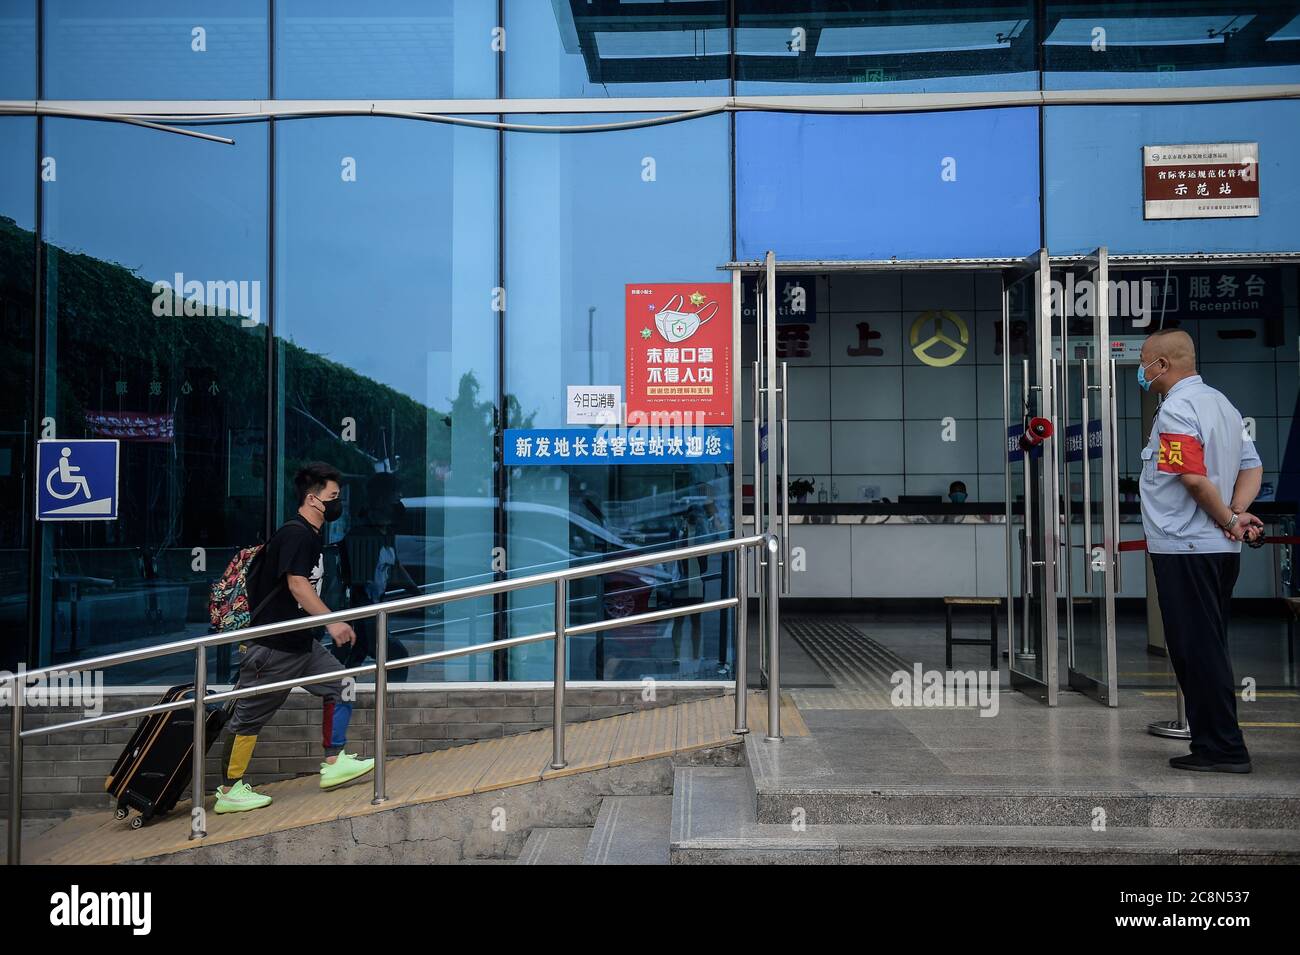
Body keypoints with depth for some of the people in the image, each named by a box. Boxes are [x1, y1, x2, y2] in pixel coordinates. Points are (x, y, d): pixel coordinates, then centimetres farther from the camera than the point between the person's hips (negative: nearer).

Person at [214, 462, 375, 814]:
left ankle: (334, 763, 12)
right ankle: (229, 791, 10)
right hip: (273, 644, -10)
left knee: (340, 686, 6)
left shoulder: (312, 535, 13)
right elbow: (297, 585, -25)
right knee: (251, 715, 0)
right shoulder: (295, 534, -16)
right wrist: (333, 621, -28)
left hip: (302, 641, 10)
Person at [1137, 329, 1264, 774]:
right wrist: (1237, 513, 0)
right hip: (1220, 549, 10)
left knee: (1197, 651, -3)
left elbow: (1193, 476, -24)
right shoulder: (1220, 402, 16)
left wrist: (1226, 518, -10)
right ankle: (1214, 744, 21)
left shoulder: (1177, 409, -15)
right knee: (1208, 650, 15)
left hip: (1185, 549, -10)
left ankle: (1223, 749, 2)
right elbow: (1252, 466, 14)